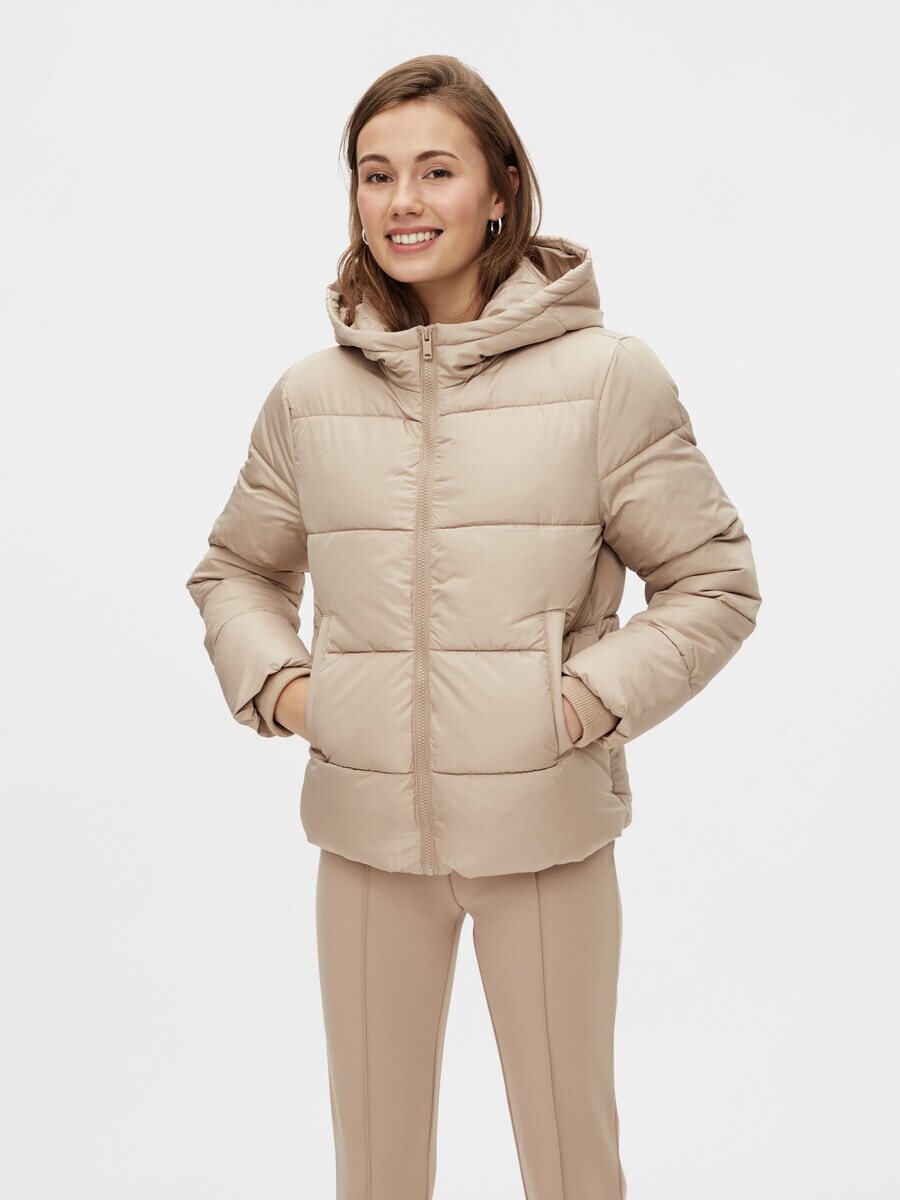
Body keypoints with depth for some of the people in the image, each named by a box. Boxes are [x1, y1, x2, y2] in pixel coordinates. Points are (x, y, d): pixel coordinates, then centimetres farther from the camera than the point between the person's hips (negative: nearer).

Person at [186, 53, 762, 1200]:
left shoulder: (607, 376, -7)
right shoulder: (309, 395, 2)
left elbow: (714, 580, -1)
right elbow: (236, 570, 17)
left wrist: (594, 696, -12)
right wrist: (274, 681, 0)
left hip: (546, 829, -2)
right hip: (366, 829, 3)